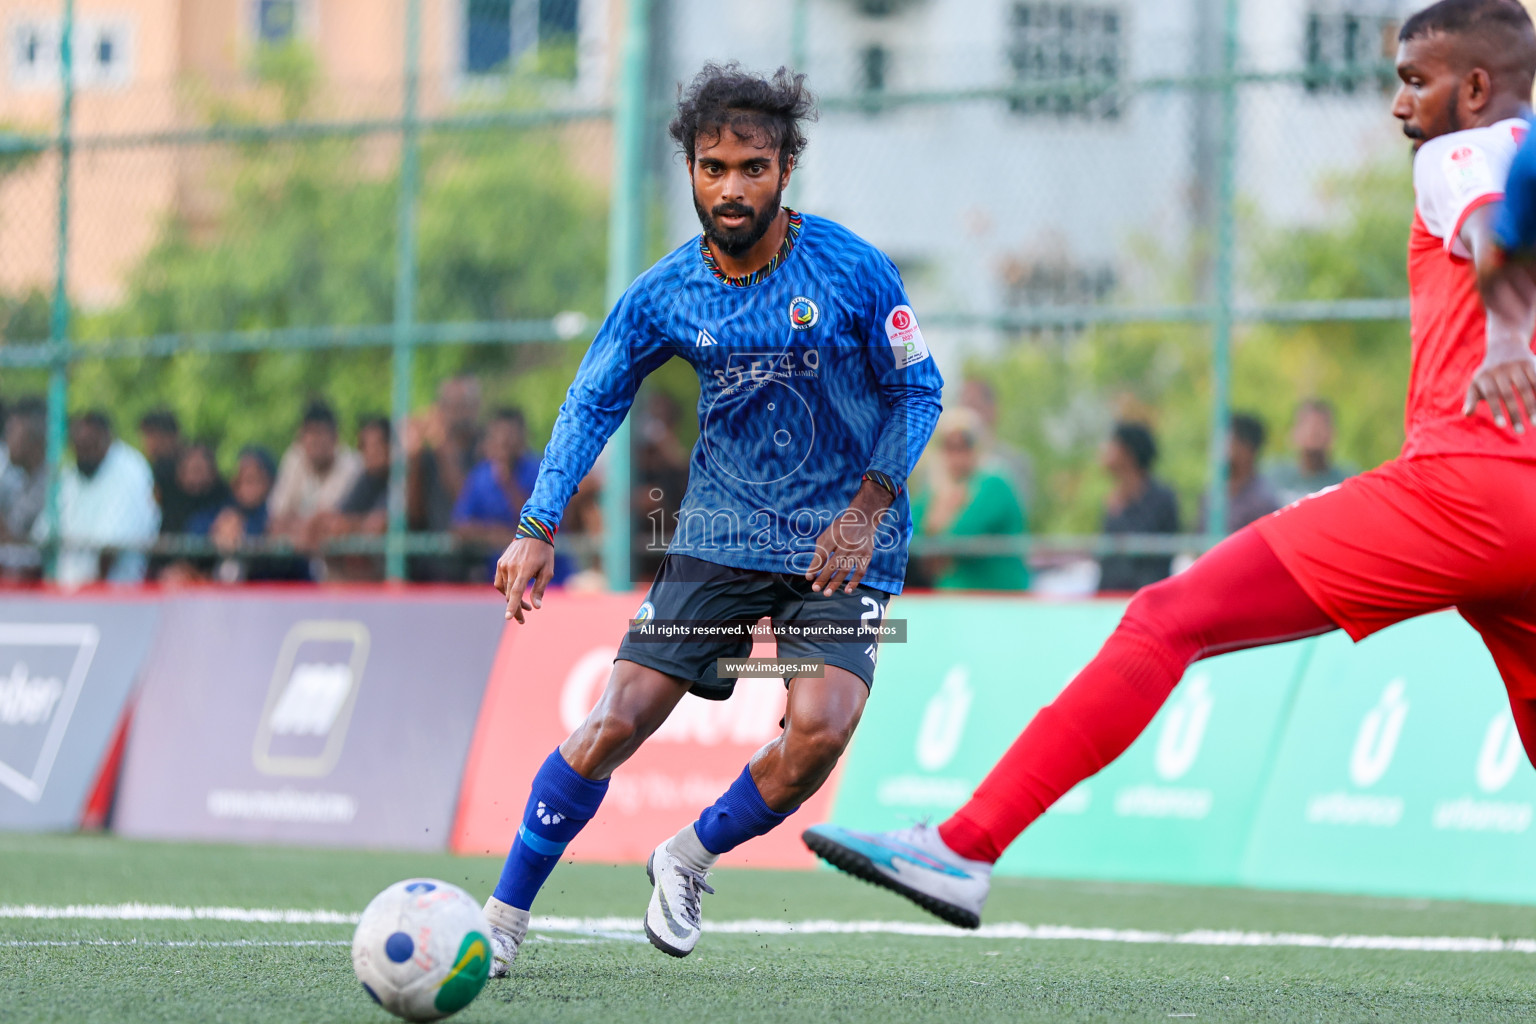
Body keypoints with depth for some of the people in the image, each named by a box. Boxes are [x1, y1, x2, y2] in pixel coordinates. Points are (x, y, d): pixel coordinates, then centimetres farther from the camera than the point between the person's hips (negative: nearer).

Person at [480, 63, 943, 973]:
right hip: (720, 538, 2)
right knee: (615, 724, -8)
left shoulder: (851, 269, -11)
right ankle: (503, 920, 6)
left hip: (843, 546, -2)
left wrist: (869, 505, -15)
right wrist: (538, 529, -10)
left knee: (820, 729, -24)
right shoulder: (664, 297, -5)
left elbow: (919, 392, -2)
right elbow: (593, 402, 3)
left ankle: (691, 860, 4)